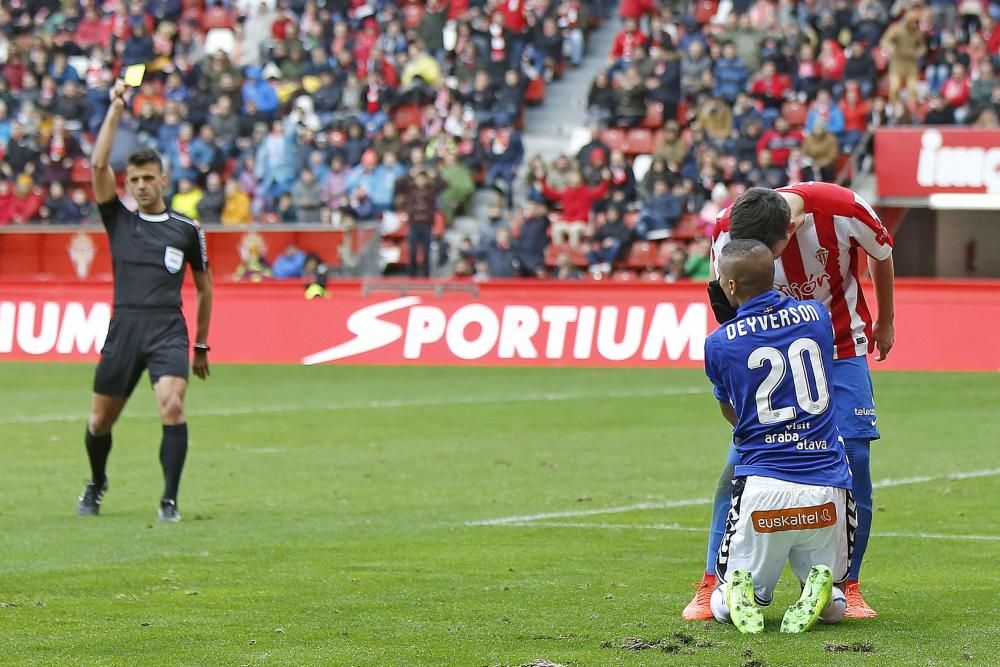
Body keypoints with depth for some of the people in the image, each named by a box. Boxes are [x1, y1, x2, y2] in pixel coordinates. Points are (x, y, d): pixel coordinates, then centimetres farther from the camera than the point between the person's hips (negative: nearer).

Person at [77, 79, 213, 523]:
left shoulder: (186, 230, 8)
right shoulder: (119, 220, 9)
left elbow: (204, 286, 17)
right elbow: (98, 165, -2)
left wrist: (202, 345, 17)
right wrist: (116, 107, -4)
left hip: (168, 328, -2)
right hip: (123, 326, 2)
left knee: (172, 407, -22)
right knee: (100, 421, 9)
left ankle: (169, 500, -17)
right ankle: (96, 484, 37)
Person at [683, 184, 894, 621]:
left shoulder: (843, 211, -26)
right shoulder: (727, 232, -22)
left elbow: (882, 256, -2)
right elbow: (728, 309, -6)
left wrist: (885, 324, 12)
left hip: (842, 349, 0)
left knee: (853, 458, -10)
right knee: (742, 460, -12)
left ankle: (849, 586, 4)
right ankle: (711, 586, -6)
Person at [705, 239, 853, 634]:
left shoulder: (719, 344, -1)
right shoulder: (817, 316, 6)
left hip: (762, 487, -2)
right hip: (827, 489, 2)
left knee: (722, 605, 18)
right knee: (833, 607, 20)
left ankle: (741, 597, -17)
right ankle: (821, 590, -15)